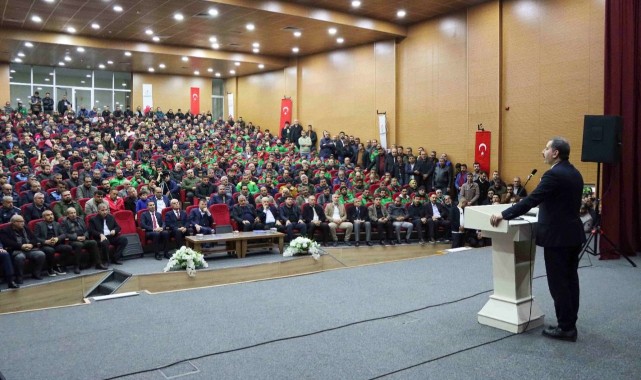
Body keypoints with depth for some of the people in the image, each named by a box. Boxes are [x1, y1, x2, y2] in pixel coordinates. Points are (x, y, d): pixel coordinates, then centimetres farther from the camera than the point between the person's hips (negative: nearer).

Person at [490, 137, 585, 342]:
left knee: (558, 282, -1)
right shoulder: (574, 173, 11)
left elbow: (531, 200, -22)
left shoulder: (554, 175, -19)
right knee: (570, 279, 15)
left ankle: (565, 328, 6)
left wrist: (503, 215, -16)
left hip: (557, 236, -10)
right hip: (572, 233, 10)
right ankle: (570, 323, 24)